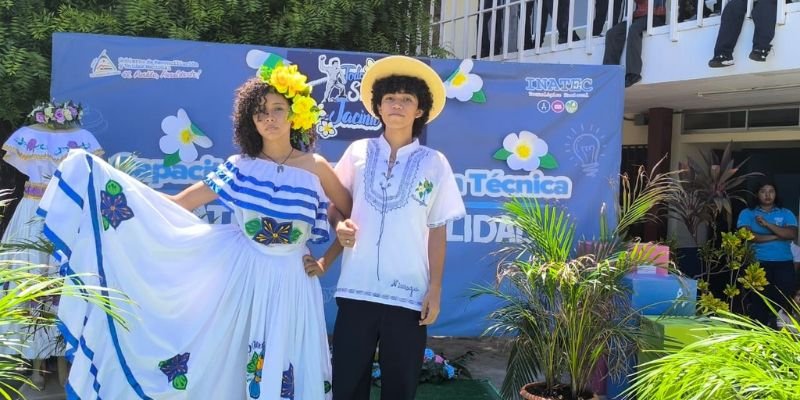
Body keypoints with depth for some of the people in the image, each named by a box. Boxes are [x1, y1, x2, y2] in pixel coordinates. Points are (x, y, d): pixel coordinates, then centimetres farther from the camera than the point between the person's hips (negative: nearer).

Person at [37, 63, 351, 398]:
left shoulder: (315, 168, -4)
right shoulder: (240, 167, 1)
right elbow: (177, 205, 2)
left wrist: (326, 262, 1)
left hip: (290, 283, -1)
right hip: (240, 274, 2)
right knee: (222, 364, 8)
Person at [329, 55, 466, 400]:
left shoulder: (434, 163, 1)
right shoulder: (358, 152, 4)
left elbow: (437, 230, 3)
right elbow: (335, 204, 14)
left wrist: (435, 289, 0)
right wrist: (339, 226, -9)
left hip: (409, 294, 0)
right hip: (356, 290, 1)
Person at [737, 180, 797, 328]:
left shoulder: (786, 214, 12)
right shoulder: (747, 213, 6)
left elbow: (792, 234, -5)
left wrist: (767, 224, -13)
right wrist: (777, 236, -7)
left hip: (784, 263, 2)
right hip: (758, 263, -2)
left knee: (784, 300, -4)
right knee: (758, 301, -4)